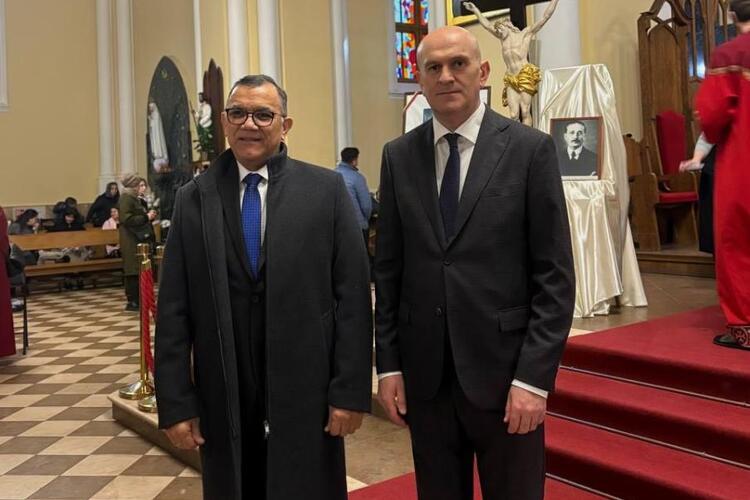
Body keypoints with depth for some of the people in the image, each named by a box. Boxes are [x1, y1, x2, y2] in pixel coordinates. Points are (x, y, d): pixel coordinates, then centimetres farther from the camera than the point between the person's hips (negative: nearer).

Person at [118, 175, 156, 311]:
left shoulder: (139, 199, 18)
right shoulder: (126, 198, -9)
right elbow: (126, 219, -20)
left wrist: (150, 216, 7)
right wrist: (146, 217, -18)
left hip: (141, 239, 9)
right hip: (132, 241, -9)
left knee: (141, 270, 8)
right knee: (134, 271, -7)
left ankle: (138, 300, 14)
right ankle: (132, 301, -3)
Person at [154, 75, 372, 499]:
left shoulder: (326, 189, -2)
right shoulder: (194, 199, 4)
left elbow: (353, 296, -4)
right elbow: (174, 309, 2)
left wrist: (351, 390, -7)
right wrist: (176, 401, -1)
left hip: (306, 396, -1)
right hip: (224, 403, 2)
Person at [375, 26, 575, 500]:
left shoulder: (530, 149, -5)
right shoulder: (399, 156, 4)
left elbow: (555, 276, -6)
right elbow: (388, 269, 6)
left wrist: (534, 377, -11)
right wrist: (388, 364, 3)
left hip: (503, 371, -2)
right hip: (425, 375, 3)